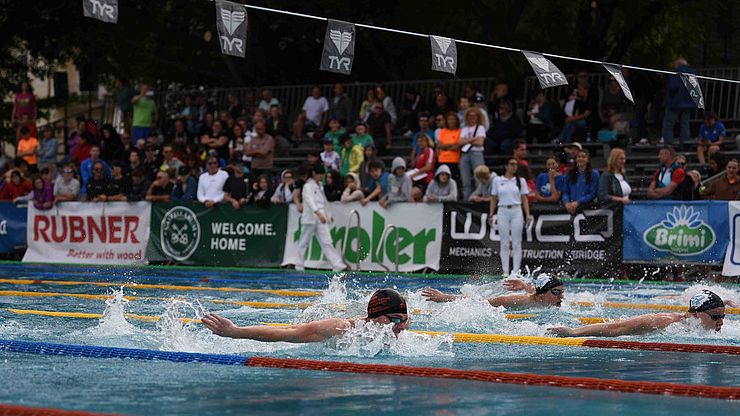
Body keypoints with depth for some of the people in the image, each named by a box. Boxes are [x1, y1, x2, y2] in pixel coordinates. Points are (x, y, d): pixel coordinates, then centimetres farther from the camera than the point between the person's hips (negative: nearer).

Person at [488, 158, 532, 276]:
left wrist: (527, 214, -5)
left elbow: (524, 199, 5)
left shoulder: (521, 181, 7)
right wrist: (491, 215, 4)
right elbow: (493, 199, 9)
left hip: (516, 212, 0)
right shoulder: (497, 180, 7)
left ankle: (516, 270, -1)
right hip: (503, 212, 0)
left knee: (517, 243, -2)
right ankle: (505, 271, 4)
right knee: (504, 243, 1)